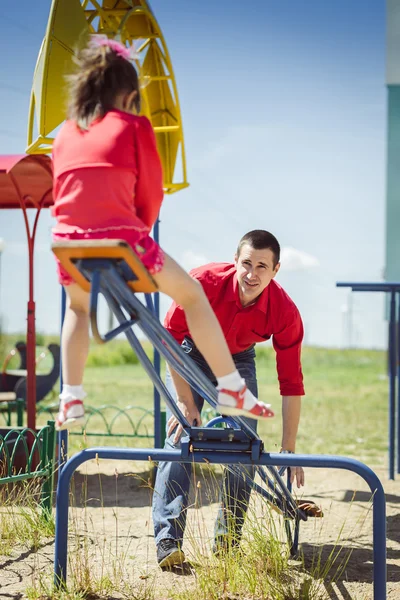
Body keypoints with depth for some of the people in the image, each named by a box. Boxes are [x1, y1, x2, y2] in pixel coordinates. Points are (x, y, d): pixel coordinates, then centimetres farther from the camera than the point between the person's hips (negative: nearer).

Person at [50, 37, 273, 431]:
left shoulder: (64, 134, 18)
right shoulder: (134, 125, 5)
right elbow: (152, 193, 3)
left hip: (68, 243, 4)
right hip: (121, 239, -4)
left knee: (77, 307, 34)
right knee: (191, 293, 14)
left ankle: (70, 399, 22)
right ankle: (231, 389, 12)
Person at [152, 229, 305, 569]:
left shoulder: (285, 313, -30)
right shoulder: (204, 282, -35)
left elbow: (291, 383, -23)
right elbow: (171, 335, -23)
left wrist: (289, 449, -22)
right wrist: (185, 402, -25)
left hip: (238, 360, 2)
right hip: (192, 353, -2)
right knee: (180, 436, -17)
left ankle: (228, 540, 6)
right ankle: (167, 541, -18)